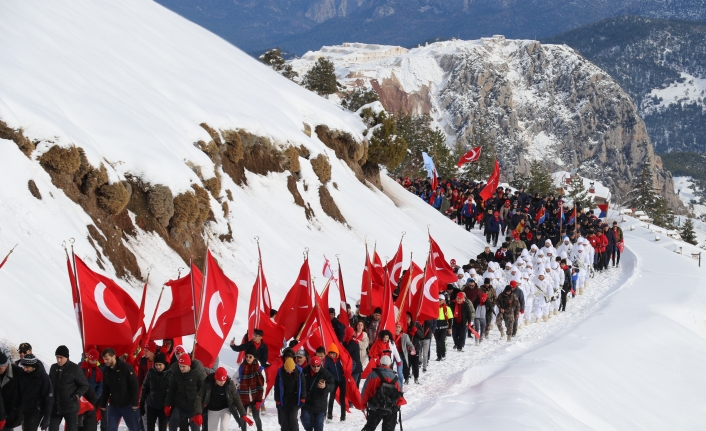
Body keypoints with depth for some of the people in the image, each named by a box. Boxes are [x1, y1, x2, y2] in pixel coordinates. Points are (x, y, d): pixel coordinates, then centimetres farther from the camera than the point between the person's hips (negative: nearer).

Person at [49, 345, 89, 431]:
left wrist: (76, 395, -15)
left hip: (70, 407, -5)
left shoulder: (75, 368, -8)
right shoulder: (53, 368, 7)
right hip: (55, 407, 5)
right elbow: (49, 384, 20)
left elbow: (84, 385, -2)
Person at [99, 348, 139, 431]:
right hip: (113, 406, 5)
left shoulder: (126, 368, -14)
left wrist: (135, 403, -17)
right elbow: (105, 389, 14)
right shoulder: (107, 370, 4)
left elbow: (135, 386, -14)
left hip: (128, 405, -5)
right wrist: (103, 405, 13)